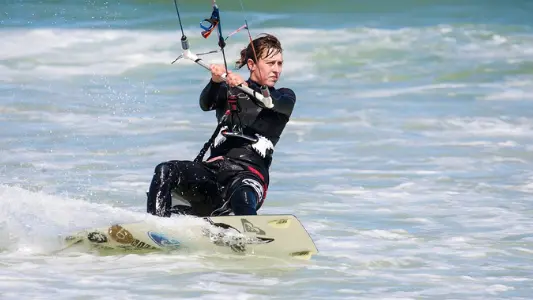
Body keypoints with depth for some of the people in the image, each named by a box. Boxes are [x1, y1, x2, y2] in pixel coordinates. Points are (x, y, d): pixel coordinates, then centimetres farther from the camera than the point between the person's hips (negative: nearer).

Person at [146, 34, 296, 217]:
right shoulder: (228, 91, 20)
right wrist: (216, 81, -25)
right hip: (214, 167, 3)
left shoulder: (284, 96, 17)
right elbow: (206, 104, -2)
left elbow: (280, 103, -9)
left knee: (242, 197, -39)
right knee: (165, 171, -23)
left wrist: (246, 87, -27)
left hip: (250, 172, -3)